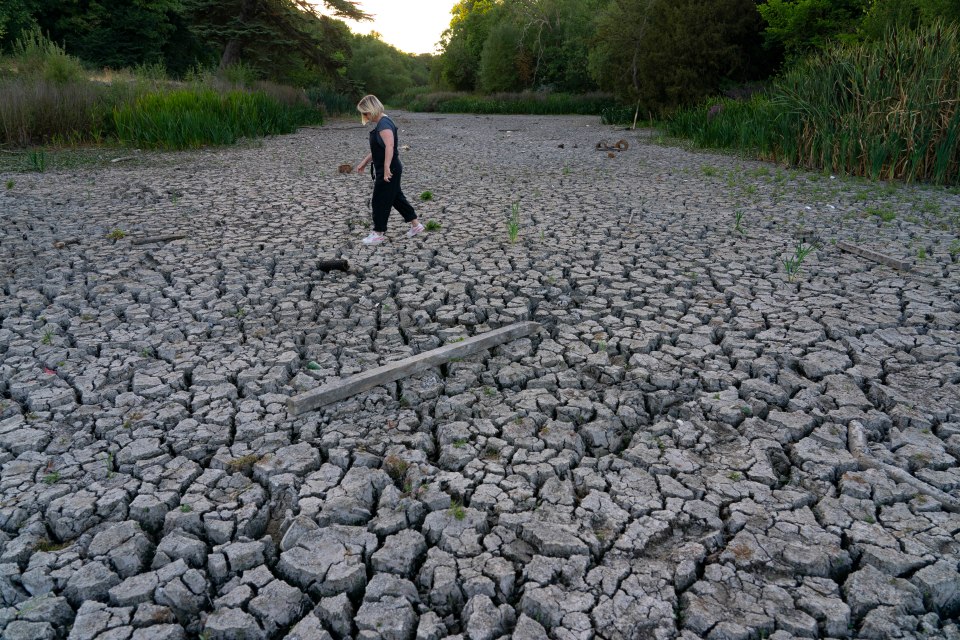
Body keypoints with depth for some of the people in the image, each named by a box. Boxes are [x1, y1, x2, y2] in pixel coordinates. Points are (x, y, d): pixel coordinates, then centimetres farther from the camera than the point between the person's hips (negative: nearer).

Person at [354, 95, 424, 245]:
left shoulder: (384, 123, -19)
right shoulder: (380, 123, 14)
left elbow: (389, 146, -32)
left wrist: (386, 168, -36)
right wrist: (364, 163, 23)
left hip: (389, 172, -10)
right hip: (385, 170, 10)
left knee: (380, 200, 0)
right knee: (396, 197, 16)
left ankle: (378, 234, 11)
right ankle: (416, 225, 24)